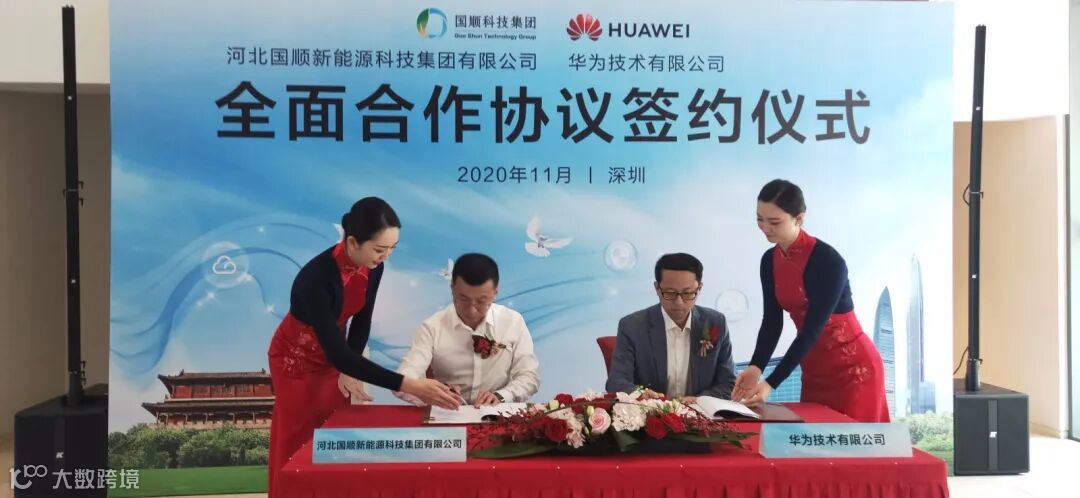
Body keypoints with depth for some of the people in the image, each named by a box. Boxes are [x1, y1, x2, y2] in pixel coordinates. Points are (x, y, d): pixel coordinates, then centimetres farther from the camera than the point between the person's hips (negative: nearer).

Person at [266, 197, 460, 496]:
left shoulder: (373, 266, -17)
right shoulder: (317, 277, -37)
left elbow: (362, 320, -2)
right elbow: (338, 354, -40)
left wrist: (348, 371, -16)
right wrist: (409, 386, -44)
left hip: (335, 354, 5)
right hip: (297, 359, -5)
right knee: (297, 446, 6)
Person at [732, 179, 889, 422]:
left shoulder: (828, 260, -22)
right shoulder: (770, 261, -1)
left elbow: (812, 328, -24)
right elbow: (771, 321, -1)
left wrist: (771, 383, -27)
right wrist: (755, 367, -18)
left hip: (853, 367, -6)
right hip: (814, 368, 6)